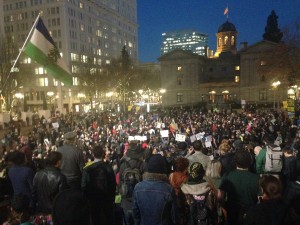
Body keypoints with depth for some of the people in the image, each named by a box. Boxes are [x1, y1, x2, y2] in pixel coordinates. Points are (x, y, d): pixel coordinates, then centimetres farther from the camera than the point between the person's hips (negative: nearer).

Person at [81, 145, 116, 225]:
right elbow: (113, 183, -12)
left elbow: (84, 186, -14)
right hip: (107, 199, 0)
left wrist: (88, 197, 2)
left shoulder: (87, 169, -16)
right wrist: (112, 197, 1)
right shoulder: (108, 167, -15)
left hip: (94, 200, 0)